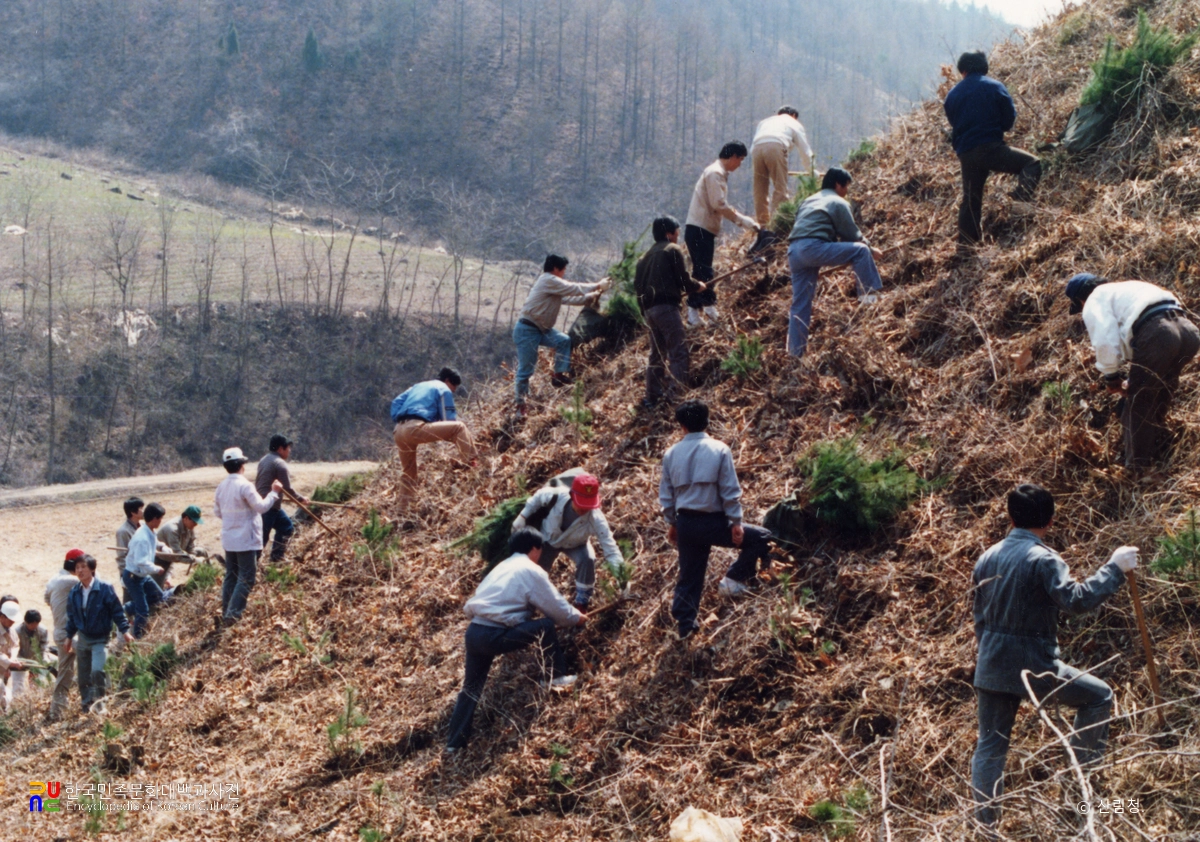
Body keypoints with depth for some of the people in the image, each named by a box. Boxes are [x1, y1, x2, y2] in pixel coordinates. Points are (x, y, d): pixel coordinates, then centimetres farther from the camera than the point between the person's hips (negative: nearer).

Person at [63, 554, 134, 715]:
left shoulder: (105, 589, -13)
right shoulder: (74, 593, 2)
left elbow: (117, 611, -7)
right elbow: (71, 616, 14)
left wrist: (124, 630, -11)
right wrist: (69, 637, 16)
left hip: (100, 639, -5)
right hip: (83, 639, 5)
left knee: (97, 670, -24)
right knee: (83, 678, 7)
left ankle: (99, 700, -2)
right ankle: (87, 708, 20)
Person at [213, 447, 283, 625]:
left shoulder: (222, 486, 7)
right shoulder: (245, 485, -17)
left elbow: (217, 512, 15)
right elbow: (261, 506, -16)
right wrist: (274, 492, -4)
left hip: (228, 540, 8)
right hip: (245, 540, -8)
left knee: (231, 576, 15)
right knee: (247, 578, -3)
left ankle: (226, 613, 16)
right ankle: (234, 614, -10)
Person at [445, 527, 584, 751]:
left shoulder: (502, 567, 25)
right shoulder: (531, 571, 0)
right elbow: (556, 608, 2)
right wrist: (577, 618, 22)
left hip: (474, 632, 8)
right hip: (495, 636, -8)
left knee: (471, 688, 16)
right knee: (546, 626, 2)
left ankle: (454, 744, 18)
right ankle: (558, 677, 12)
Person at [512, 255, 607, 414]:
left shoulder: (553, 284, 16)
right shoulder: (548, 281, -16)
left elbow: (569, 298, 16)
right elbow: (575, 289, -15)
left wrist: (590, 297, 7)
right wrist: (598, 287, -5)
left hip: (541, 328, 10)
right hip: (527, 330, -10)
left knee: (564, 341, -4)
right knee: (526, 369, -6)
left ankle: (559, 375, 2)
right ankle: (520, 406, 1)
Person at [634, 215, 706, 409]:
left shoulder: (646, 257, 21)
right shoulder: (673, 250, -1)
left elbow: (638, 285, 20)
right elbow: (683, 280, -6)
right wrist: (699, 286, 12)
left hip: (649, 309, 8)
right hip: (666, 306, -8)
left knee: (657, 354, 15)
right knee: (678, 352, -9)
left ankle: (652, 398, 16)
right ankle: (677, 394, -20)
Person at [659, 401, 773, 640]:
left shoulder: (671, 453, 3)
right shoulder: (719, 450, -8)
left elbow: (666, 494, 9)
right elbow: (730, 490, -11)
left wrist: (672, 523, 20)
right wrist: (736, 522, -5)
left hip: (685, 523, 5)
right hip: (713, 522, -5)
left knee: (689, 575, 17)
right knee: (759, 538, 11)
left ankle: (685, 624, 23)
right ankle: (734, 579, 3)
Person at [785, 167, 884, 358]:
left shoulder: (808, 201, 32)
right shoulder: (838, 202, 8)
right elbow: (852, 235, 6)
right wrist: (871, 250, 21)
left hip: (793, 252, 8)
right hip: (813, 247, -8)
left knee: (800, 305, 9)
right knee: (861, 251, -3)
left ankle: (795, 354, 8)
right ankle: (870, 296, -4)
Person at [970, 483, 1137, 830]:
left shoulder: (988, 557, 10)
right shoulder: (1043, 559, -14)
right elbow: (1075, 599, -27)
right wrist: (1114, 569, -21)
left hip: (991, 667, 7)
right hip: (1032, 664, -7)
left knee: (990, 745, 11)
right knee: (1098, 696, 12)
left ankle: (985, 824, 9)